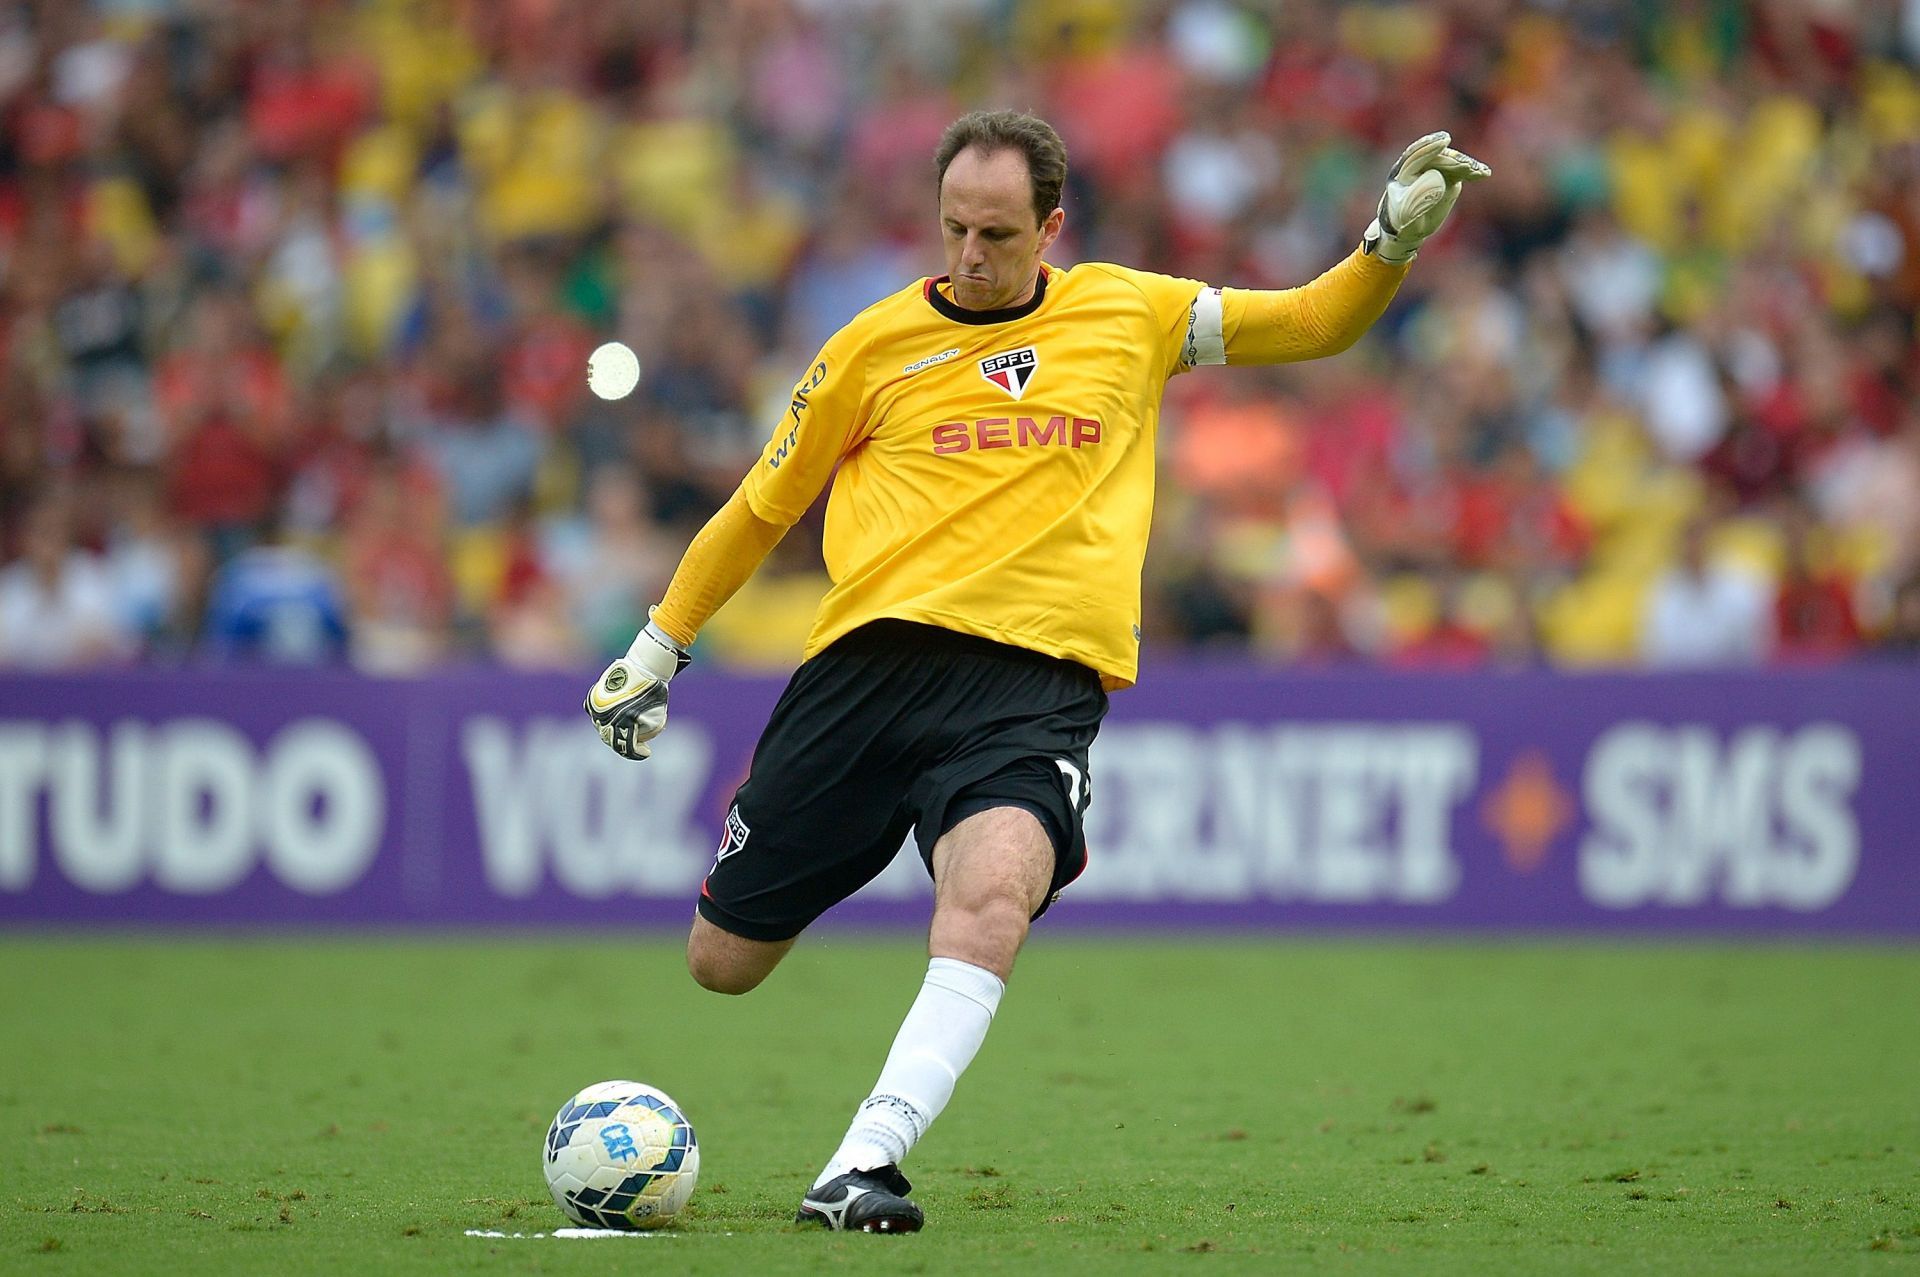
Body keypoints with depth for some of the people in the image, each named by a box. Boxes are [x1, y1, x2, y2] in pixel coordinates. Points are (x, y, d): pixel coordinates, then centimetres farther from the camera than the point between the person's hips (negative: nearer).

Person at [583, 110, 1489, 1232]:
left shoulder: (1130, 313, 13)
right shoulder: (879, 342, 11)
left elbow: (1317, 324, 20)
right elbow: (766, 504, 21)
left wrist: (1394, 240, 1)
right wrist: (659, 646, 23)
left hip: (1039, 677, -1)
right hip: (872, 658, 1)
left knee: (992, 895, -33)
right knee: (724, 965, 2)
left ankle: (862, 1169, -38)